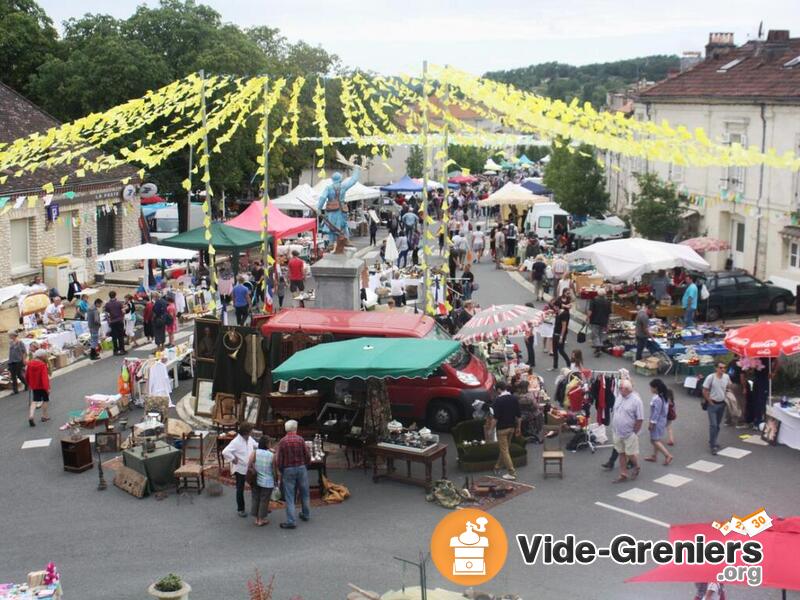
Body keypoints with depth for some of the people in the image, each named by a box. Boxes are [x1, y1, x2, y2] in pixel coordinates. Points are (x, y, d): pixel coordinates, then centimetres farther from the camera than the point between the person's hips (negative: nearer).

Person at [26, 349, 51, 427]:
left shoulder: (30, 363, 0)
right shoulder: (42, 365, -20)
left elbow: (27, 375, 9)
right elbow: (44, 377, -26)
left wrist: (29, 384, 24)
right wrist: (47, 388, -26)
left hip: (34, 386, 5)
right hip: (42, 386, -5)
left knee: (34, 401, 8)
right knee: (45, 400, 13)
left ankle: (31, 416, -11)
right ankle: (44, 416, 20)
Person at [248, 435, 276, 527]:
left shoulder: (255, 452, -9)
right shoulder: (272, 455, -13)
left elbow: (250, 464, -20)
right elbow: (274, 470, -6)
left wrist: (255, 471, -3)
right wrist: (275, 480, 10)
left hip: (256, 481, 3)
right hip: (267, 482, -3)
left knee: (255, 499, 16)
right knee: (264, 500, 9)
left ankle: (257, 519, 24)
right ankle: (261, 520, 16)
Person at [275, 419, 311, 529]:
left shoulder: (282, 441, -9)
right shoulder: (300, 440, -8)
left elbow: (278, 460, -8)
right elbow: (307, 457, -5)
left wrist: (281, 470, 9)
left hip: (288, 470, -1)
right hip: (301, 468, 1)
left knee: (289, 496, 2)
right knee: (304, 493, 19)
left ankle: (291, 521, 1)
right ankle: (306, 514, 35)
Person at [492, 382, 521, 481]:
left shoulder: (498, 400, -17)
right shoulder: (514, 398, 2)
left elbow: (495, 417, -18)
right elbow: (519, 415, 5)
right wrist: (518, 427, 14)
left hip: (502, 428, -7)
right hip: (512, 427, 7)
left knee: (504, 450, 0)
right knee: (504, 449, 19)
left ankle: (512, 473, -2)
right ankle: (497, 468, 33)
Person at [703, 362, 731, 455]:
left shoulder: (726, 377, -3)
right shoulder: (711, 377, -17)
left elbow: (729, 387, 17)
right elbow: (704, 391, -11)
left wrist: (726, 396, 9)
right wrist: (709, 401, -10)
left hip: (722, 404, 5)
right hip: (712, 404, -5)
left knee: (717, 425, 15)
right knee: (713, 425, -10)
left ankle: (712, 442, 31)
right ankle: (713, 446, -6)